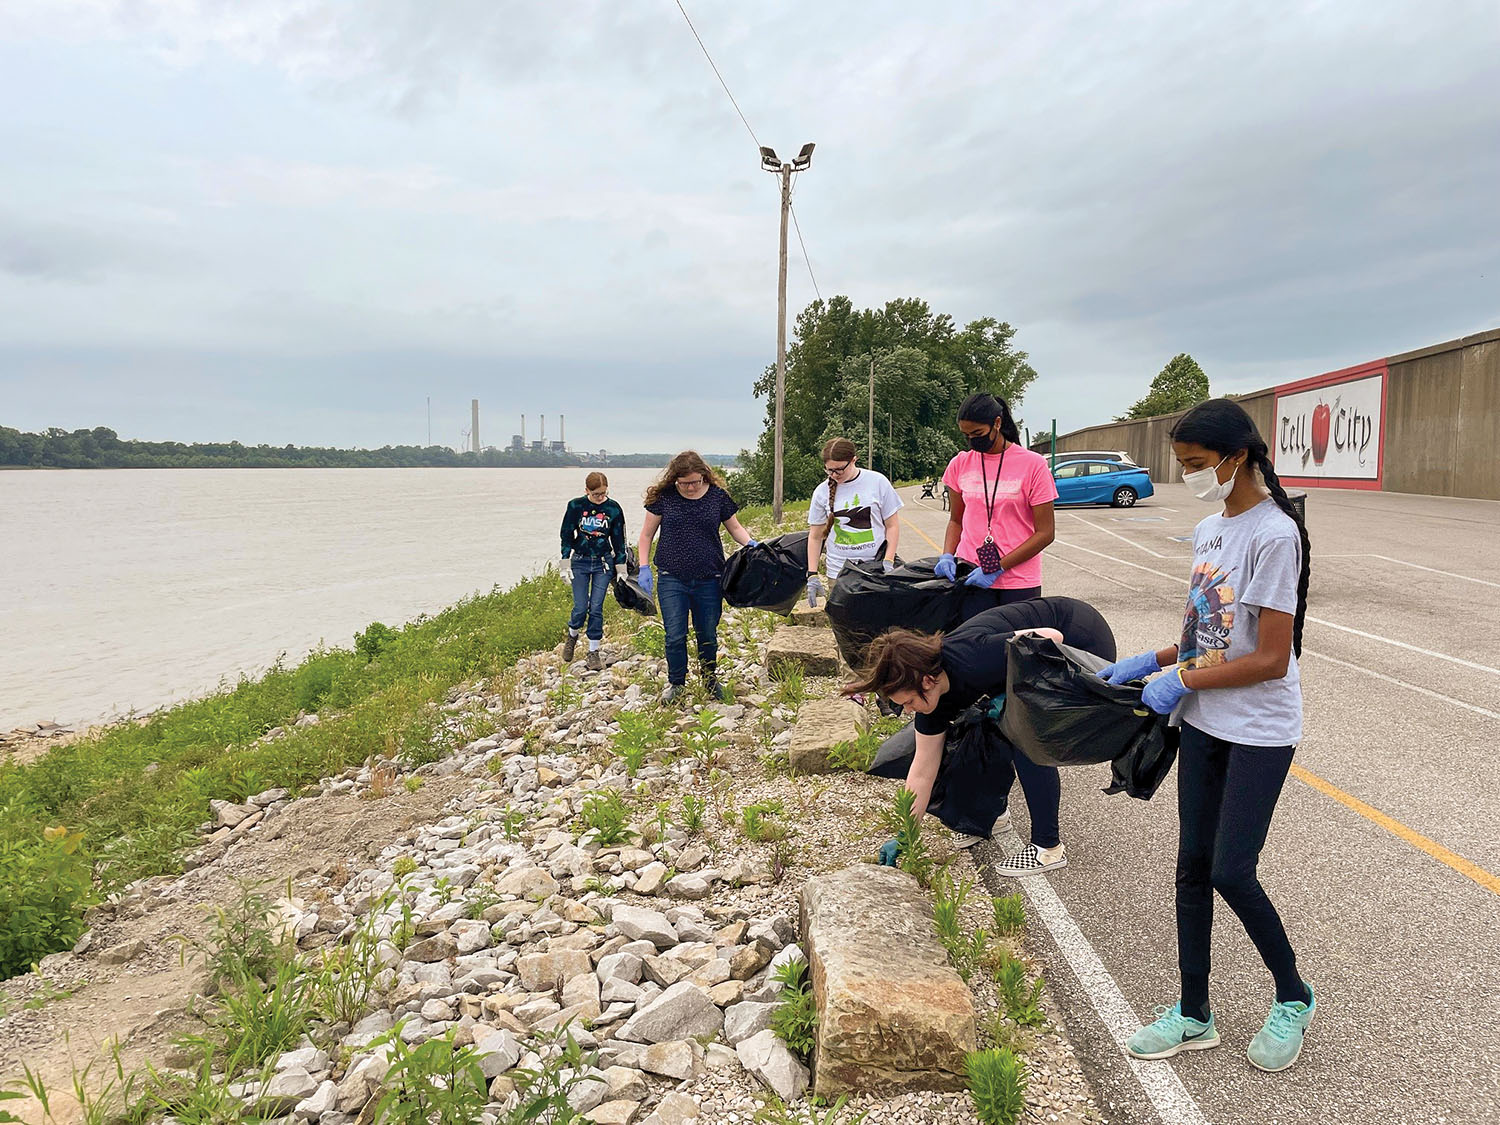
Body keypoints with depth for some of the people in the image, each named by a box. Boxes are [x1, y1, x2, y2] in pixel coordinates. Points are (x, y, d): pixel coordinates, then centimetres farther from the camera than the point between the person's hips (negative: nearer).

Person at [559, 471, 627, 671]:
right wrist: (566, 563, -3)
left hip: (603, 563, 0)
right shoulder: (575, 506, -6)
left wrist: (621, 568, 4)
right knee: (580, 608, -3)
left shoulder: (613, 509, -4)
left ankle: (594, 651, 10)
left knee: (596, 608, -2)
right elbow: (566, 535, 2)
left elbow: (619, 540, 4)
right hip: (580, 561, 0)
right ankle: (572, 635, 28)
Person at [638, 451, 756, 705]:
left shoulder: (717, 496, 0)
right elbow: (647, 534, 6)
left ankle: (710, 679, 32)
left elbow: (734, 527, 13)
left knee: (708, 634, 11)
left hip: (709, 579, 1)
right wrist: (644, 568, -2)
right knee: (675, 635, -3)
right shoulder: (663, 496, -2)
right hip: (671, 579, -1)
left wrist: (750, 544, -7)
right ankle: (676, 682, 17)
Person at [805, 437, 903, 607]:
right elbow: (815, 537, 9)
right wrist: (812, 576, 3)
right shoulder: (822, 492, 2)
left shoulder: (877, 482, -1)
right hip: (839, 572, 1)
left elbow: (892, 526, 4)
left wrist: (888, 563, -6)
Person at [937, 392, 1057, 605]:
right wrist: (947, 555, -3)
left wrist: (998, 568, -13)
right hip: (969, 576, 2)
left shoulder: (1033, 465, -5)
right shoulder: (960, 465, 6)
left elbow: (1045, 533, -5)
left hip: (1018, 582, -2)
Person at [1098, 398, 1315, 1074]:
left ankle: (1293, 998, 25)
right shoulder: (1208, 530, 8)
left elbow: (1271, 659, -21)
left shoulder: (1273, 536, -18)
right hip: (1203, 722, 8)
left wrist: (1182, 679, -15)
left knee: (1230, 872, -4)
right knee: (1193, 865, 10)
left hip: (1260, 731, -8)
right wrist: (1154, 660, 3)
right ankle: (1193, 1015, 24)